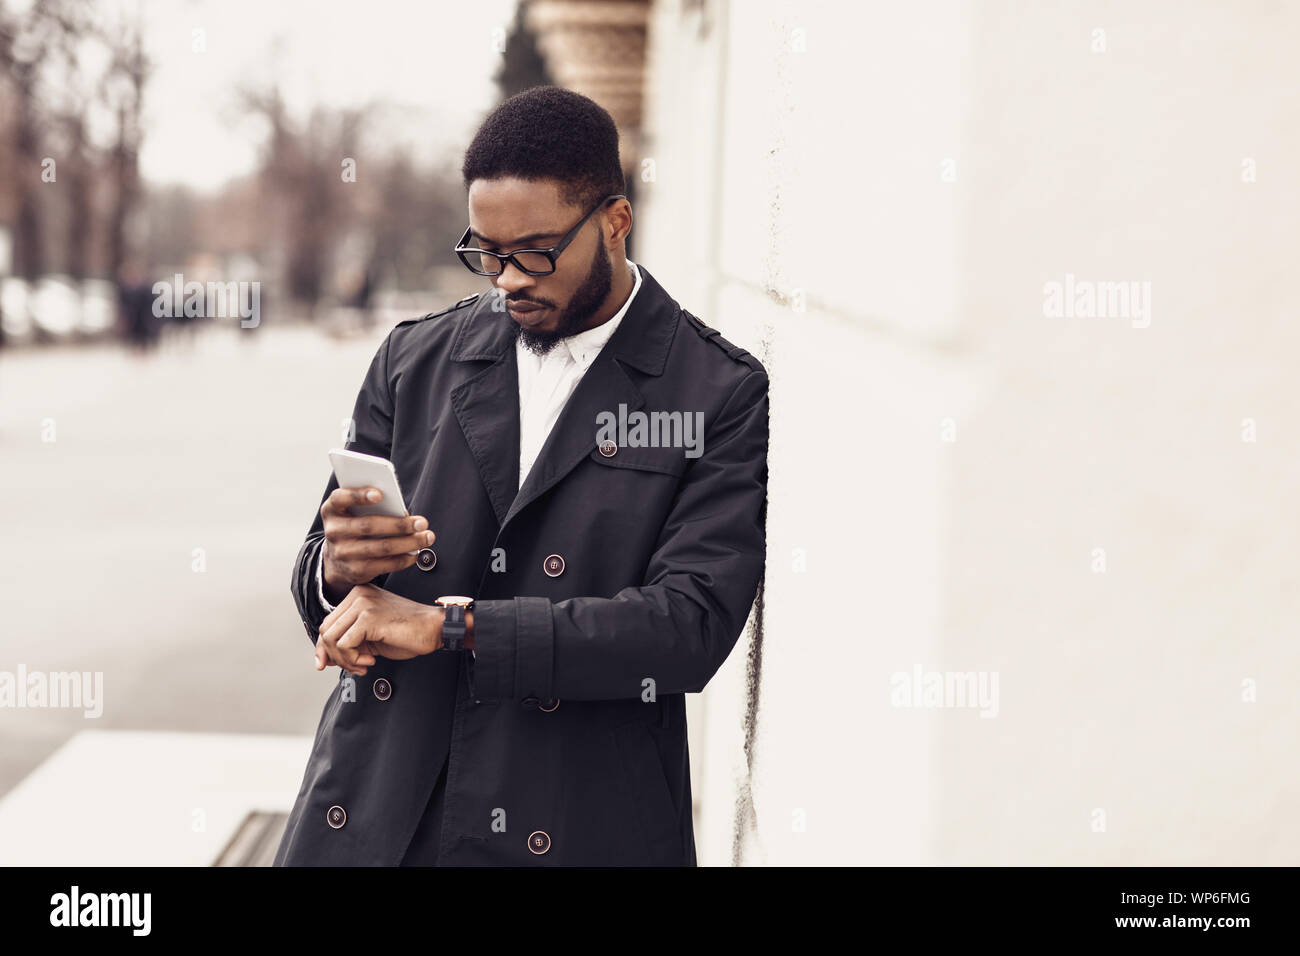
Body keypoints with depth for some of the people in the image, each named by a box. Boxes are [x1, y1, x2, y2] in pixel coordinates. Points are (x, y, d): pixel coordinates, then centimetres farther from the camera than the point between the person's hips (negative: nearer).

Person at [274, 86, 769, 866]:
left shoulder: (724, 397, -5)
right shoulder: (414, 360, 7)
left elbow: (692, 626, -15)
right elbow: (323, 605, 10)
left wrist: (452, 624, -18)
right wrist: (337, 567, -14)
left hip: (580, 832, -3)